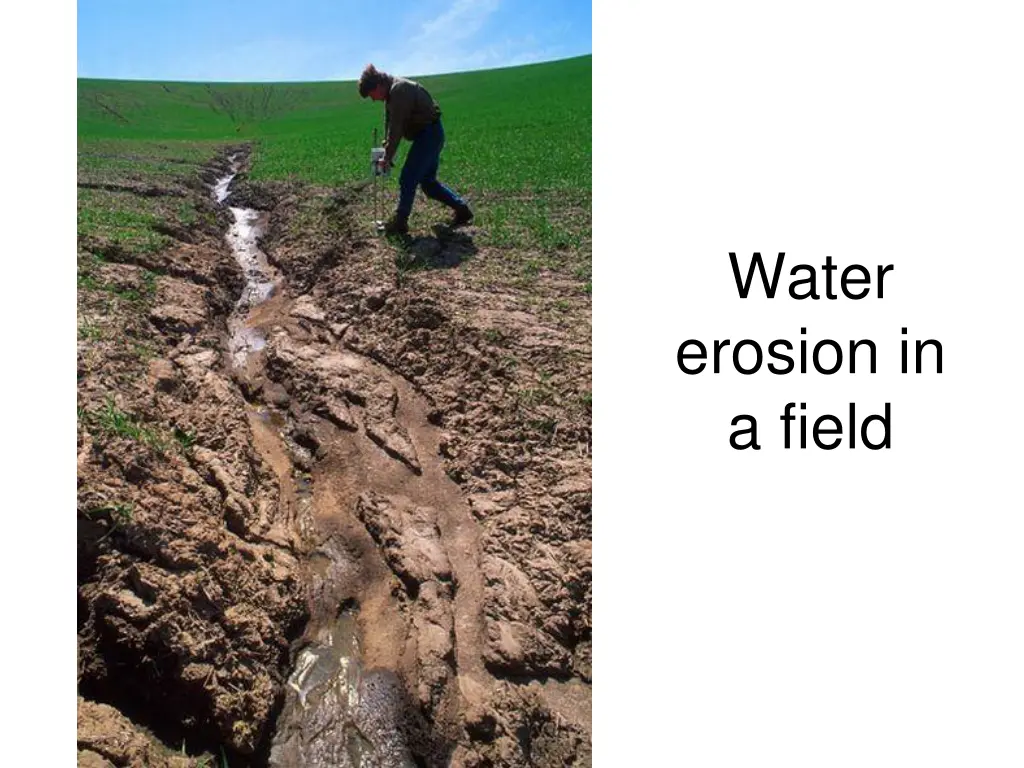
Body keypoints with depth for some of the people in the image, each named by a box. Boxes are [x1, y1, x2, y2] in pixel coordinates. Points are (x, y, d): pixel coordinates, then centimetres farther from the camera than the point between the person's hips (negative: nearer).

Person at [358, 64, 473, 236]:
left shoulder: (399, 90, -20)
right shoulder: (392, 91, 12)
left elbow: (396, 127, -21)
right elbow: (390, 123, 14)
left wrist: (388, 157, -16)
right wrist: (386, 151, 6)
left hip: (429, 134, -10)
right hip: (430, 135, 10)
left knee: (407, 179, -8)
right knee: (427, 181, 13)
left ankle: (400, 223, 0)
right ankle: (462, 210, 17)